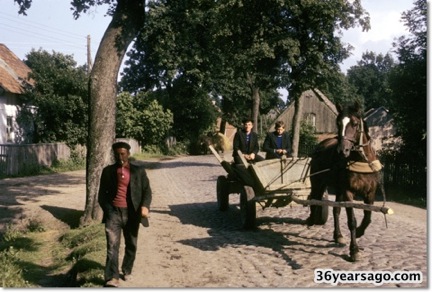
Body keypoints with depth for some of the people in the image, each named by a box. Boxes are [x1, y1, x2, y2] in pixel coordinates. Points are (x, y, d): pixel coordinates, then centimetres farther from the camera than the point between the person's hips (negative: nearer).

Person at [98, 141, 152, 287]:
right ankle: (112, 278, -15)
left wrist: (145, 206, -16)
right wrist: (107, 209, -3)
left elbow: (147, 190, 2)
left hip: (131, 213, 1)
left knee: (131, 245, 14)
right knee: (112, 245, -12)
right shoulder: (108, 171, 7)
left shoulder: (139, 171, 5)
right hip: (113, 212, -1)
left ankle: (127, 270, 35)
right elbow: (102, 193, 12)